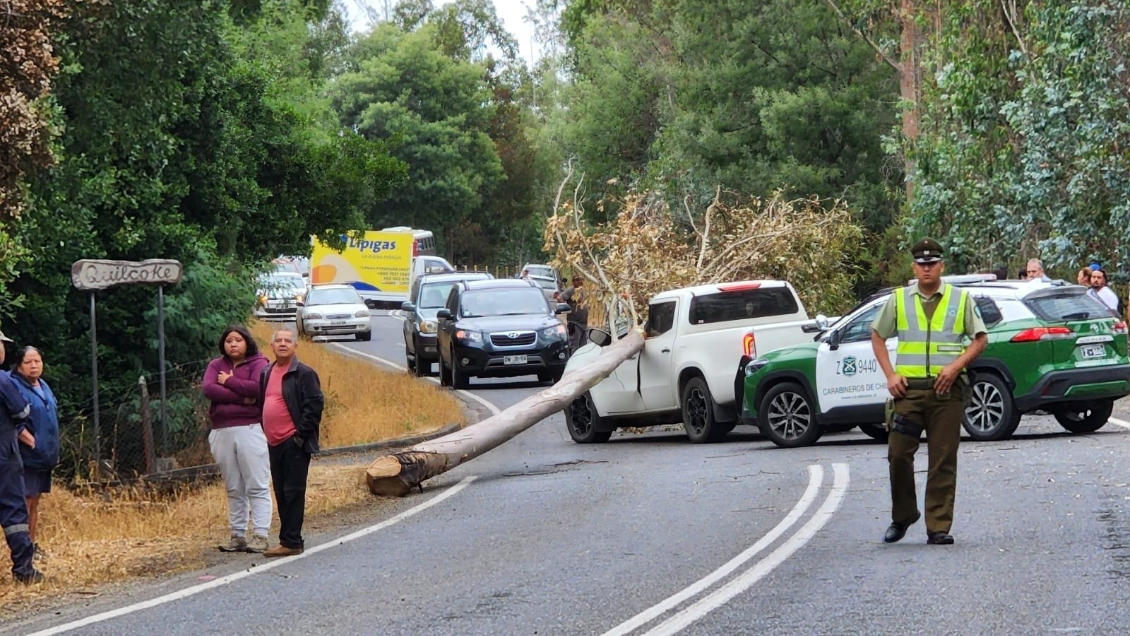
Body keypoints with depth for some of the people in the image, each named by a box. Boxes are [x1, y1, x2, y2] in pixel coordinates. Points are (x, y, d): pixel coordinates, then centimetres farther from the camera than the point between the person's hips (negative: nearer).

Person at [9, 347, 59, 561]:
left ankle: (32, 544, 22)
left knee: (34, 502, 15)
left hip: (44, 456, 8)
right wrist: (32, 442, -21)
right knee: (24, 502, -8)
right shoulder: (14, 386, -12)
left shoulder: (43, 386, 14)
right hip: (27, 456, -8)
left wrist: (53, 449, 16)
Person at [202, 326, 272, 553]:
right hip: (222, 432, 4)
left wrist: (229, 382, -6)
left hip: (251, 430, -4)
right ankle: (237, 535, 10)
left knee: (257, 487, -5)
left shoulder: (258, 363, 2)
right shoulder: (216, 365, 14)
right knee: (233, 489, 7)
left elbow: (258, 388, -17)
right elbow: (207, 389, -5)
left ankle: (260, 535, -7)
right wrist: (242, 397, -12)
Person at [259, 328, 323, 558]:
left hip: (294, 443, -8)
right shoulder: (266, 373, 16)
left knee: (293, 492, -7)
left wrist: (301, 434, -15)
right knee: (281, 493, 10)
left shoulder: (303, 374, -8)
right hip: (274, 443, 8)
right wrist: (265, 432, 15)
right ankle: (288, 540, 16)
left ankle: (290, 541, -6)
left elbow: (315, 404, -12)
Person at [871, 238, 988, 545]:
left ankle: (938, 527, 3)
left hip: (946, 389, -1)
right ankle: (902, 517, 16)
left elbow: (980, 339, 9)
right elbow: (877, 336, 16)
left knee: (943, 461, -1)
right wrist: (890, 375, 4)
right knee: (898, 454, -3)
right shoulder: (899, 300, 10)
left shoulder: (960, 299, 8)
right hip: (908, 388, 1)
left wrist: (955, 366, -7)